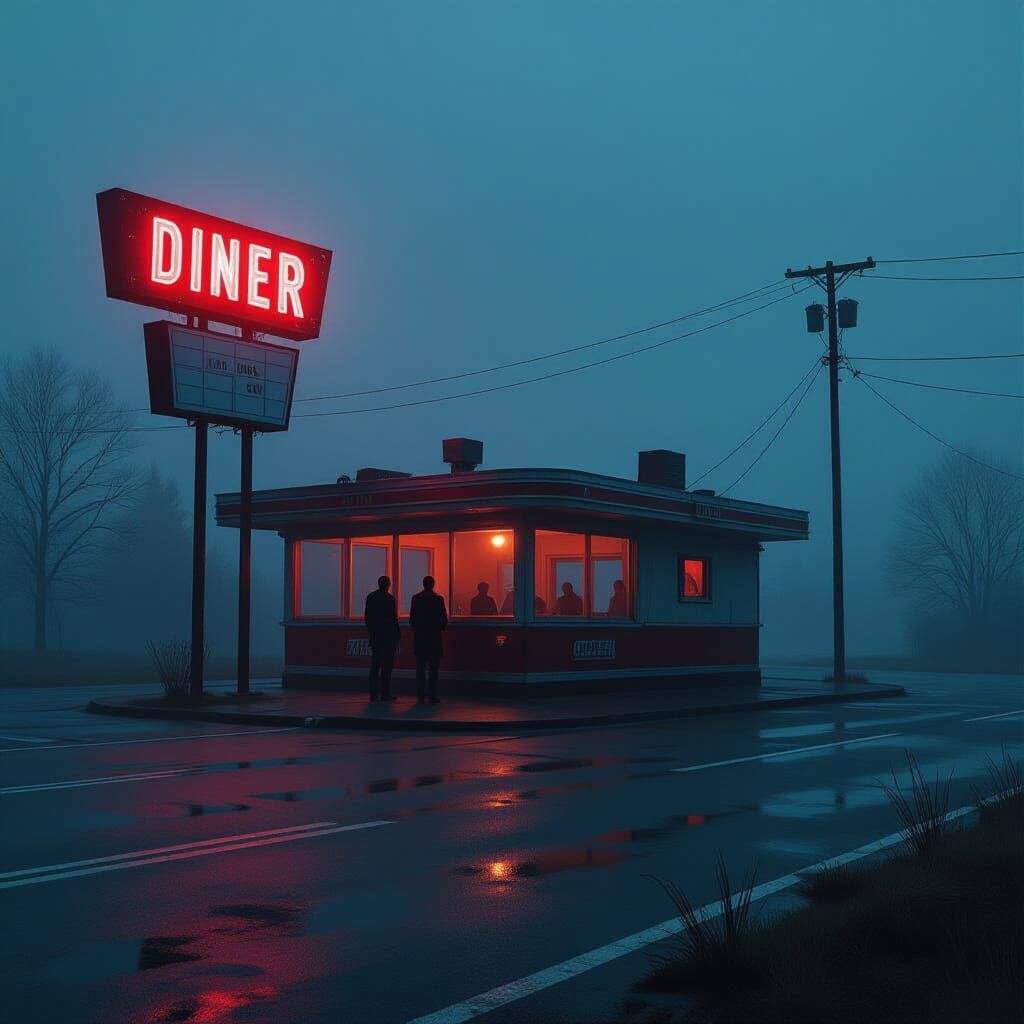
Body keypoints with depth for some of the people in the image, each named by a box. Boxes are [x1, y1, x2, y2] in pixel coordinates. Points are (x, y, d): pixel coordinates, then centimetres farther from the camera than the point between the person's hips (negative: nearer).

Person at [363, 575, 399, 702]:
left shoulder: (370, 597, 5)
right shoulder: (389, 598, -12)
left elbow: (366, 617, 10)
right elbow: (393, 618, -12)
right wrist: (398, 633, -1)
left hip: (375, 635, 5)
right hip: (388, 635, -5)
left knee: (375, 665, 9)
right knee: (387, 665, -2)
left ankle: (373, 694, 9)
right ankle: (385, 694, -3)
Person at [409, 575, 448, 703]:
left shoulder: (416, 598, -1)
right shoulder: (438, 599, -7)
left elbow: (412, 618, 2)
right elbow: (444, 619, -5)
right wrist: (441, 627, 16)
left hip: (419, 637, 2)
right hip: (434, 637, -2)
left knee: (420, 668, 8)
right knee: (433, 668, 2)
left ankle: (420, 695, 6)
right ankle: (433, 696, -1)